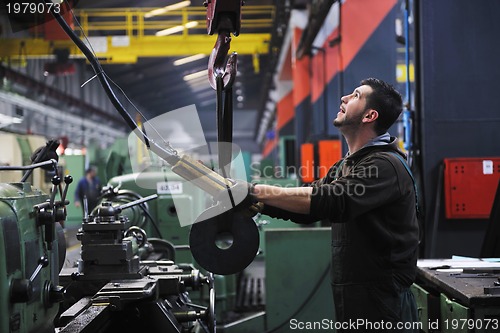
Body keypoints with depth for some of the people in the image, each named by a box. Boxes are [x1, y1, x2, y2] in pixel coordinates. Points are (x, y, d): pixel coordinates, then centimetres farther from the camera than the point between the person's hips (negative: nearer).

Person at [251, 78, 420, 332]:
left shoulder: (385, 166, -16)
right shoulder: (348, 165, 16)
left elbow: (329, 201, -30)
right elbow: (307, 208, 11)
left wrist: (257, 191, -28)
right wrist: (254, 202, -5)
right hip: (353, 301, 9)